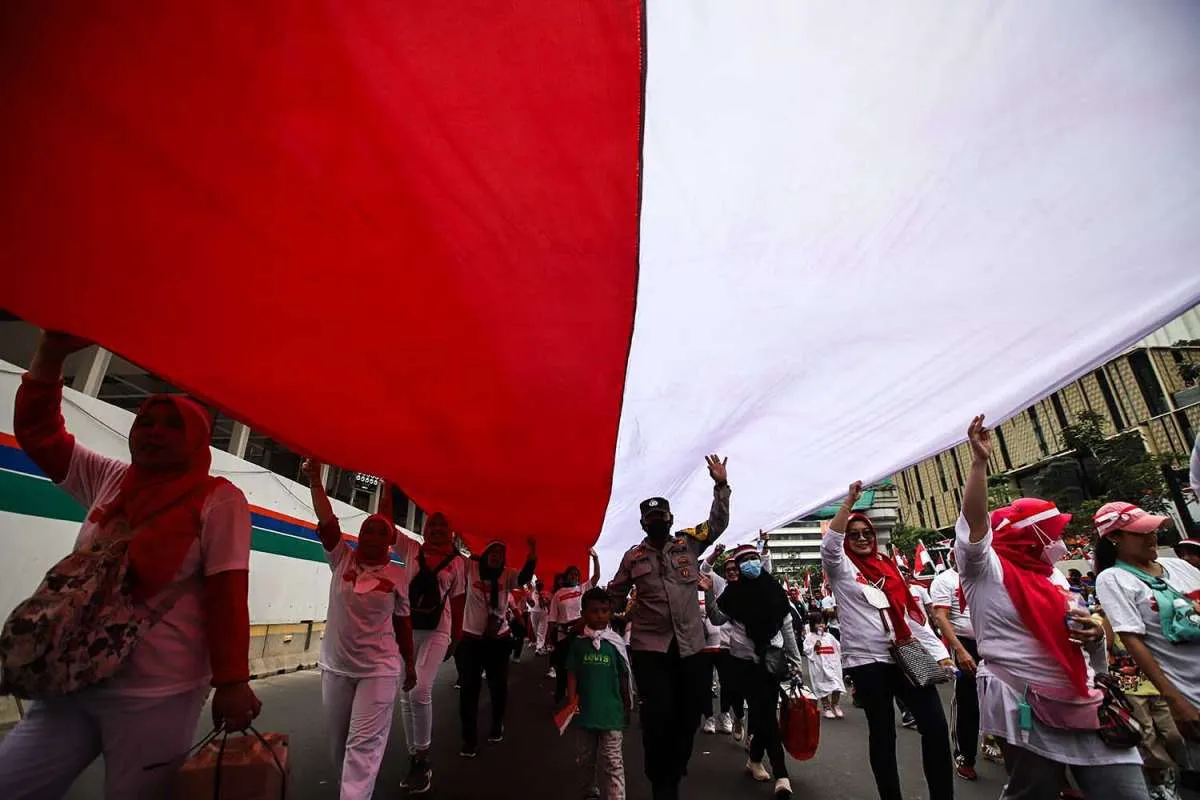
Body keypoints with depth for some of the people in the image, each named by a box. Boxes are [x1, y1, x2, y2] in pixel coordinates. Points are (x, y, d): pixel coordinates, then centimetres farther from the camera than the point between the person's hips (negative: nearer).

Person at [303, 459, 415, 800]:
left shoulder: (397, 575, -5)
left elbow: (403, 622, 3)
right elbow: (327, 521, -16)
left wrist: (409, 665, 8)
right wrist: (315, 480, -27)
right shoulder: (342, 559, -3)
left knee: (363, 744, -4)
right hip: (336, 667, 3)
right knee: (338, 743, 17)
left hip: (379, 670, -2)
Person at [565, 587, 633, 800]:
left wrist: (627, 708, 6)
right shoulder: (578, 643, -5)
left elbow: (624, 677, 1)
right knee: (587, 758, 20)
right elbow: (572, 675, -1)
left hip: (611, 712, -2)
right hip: (586, 711, 2)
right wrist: (571, 701, -9)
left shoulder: (616, 643, -7)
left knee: (612, 762, 1)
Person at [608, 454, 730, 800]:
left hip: (690, 644, 2)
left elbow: (719, 523, 1)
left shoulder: (689, 543, 4)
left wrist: (721, 485, -10)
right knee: (658, 715, -2)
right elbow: (613, 595, 11)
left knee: (688, 715, 11)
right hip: (649, 646, -1)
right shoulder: (632, 557, 3)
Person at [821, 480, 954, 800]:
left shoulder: (889, 566, 14)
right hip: (866, 659, -4)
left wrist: (939, 652, 4)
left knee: (936, 727, -3)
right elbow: (830, 543, -21)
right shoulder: (841, 567, 1)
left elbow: (912, 612, 13)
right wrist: (849, 502, -24)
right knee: (883, 731, 5)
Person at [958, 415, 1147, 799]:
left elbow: (1075, 626, 25)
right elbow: (975, 523, -27)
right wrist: (980, 461, -34)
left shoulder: (1053, 576, 14)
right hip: (1029, 710, -7)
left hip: (1085, 703, 7)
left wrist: (1095, 632, 0)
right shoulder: (986, 570, -10)